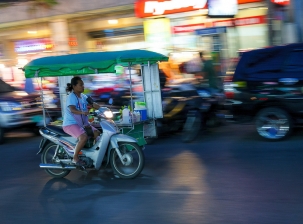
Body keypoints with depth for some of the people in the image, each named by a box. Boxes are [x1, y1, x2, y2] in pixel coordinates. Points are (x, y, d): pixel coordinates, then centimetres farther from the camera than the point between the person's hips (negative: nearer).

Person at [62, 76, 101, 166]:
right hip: (70, 124, -9)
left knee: (97, 133, 0)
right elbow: (72, 110, -32)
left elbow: (93, 104, 6)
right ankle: (75, 158, -17)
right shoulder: (71, 96, -16)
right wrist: (82, 112, -51)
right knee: (84, 137, -30)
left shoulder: (83, 96, 10)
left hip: (82, 123, 9)